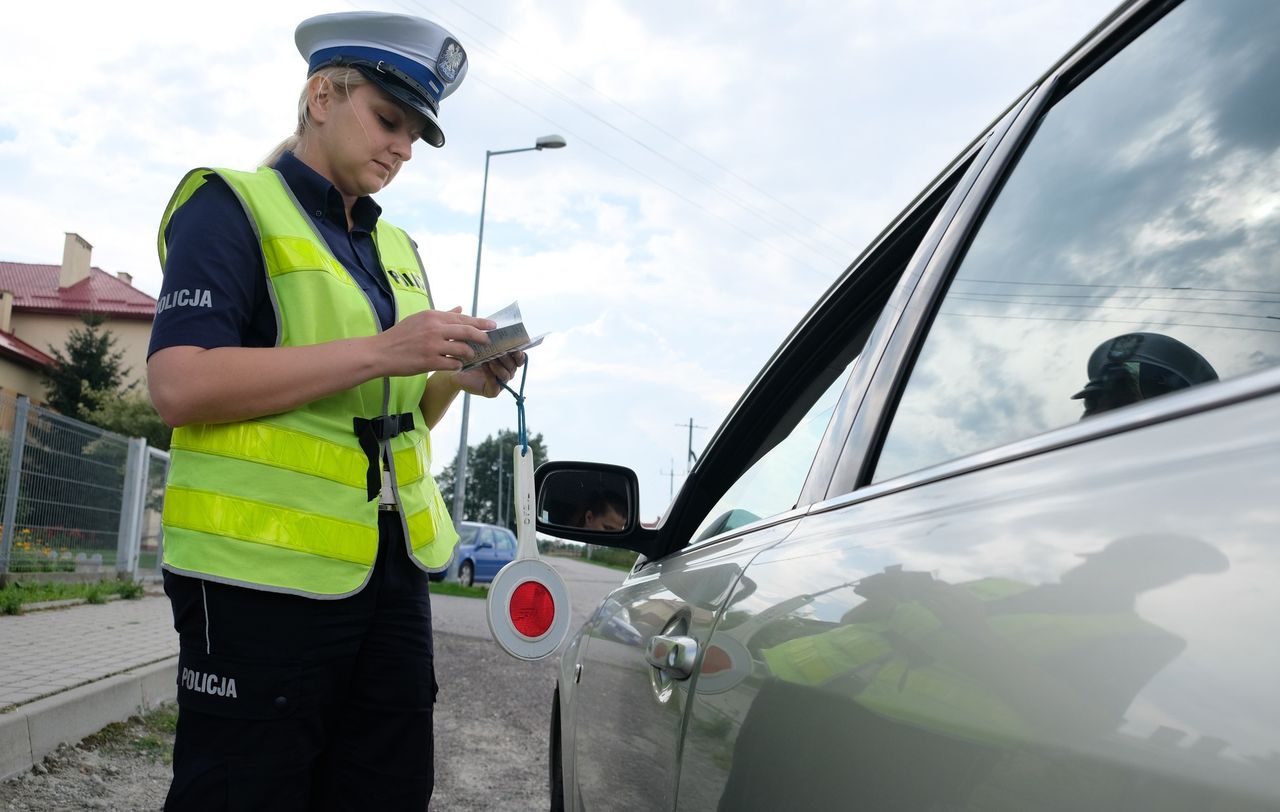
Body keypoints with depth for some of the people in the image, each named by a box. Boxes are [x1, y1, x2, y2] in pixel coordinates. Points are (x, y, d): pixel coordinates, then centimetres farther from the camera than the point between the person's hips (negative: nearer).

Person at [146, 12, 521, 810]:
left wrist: (455, 376, 0)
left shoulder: (398, 249, 18)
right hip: (263, 567, -7)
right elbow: (180, 385, -17)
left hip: (390, 564, 7)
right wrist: (380, 352, -21)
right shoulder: (232, 207, -2)